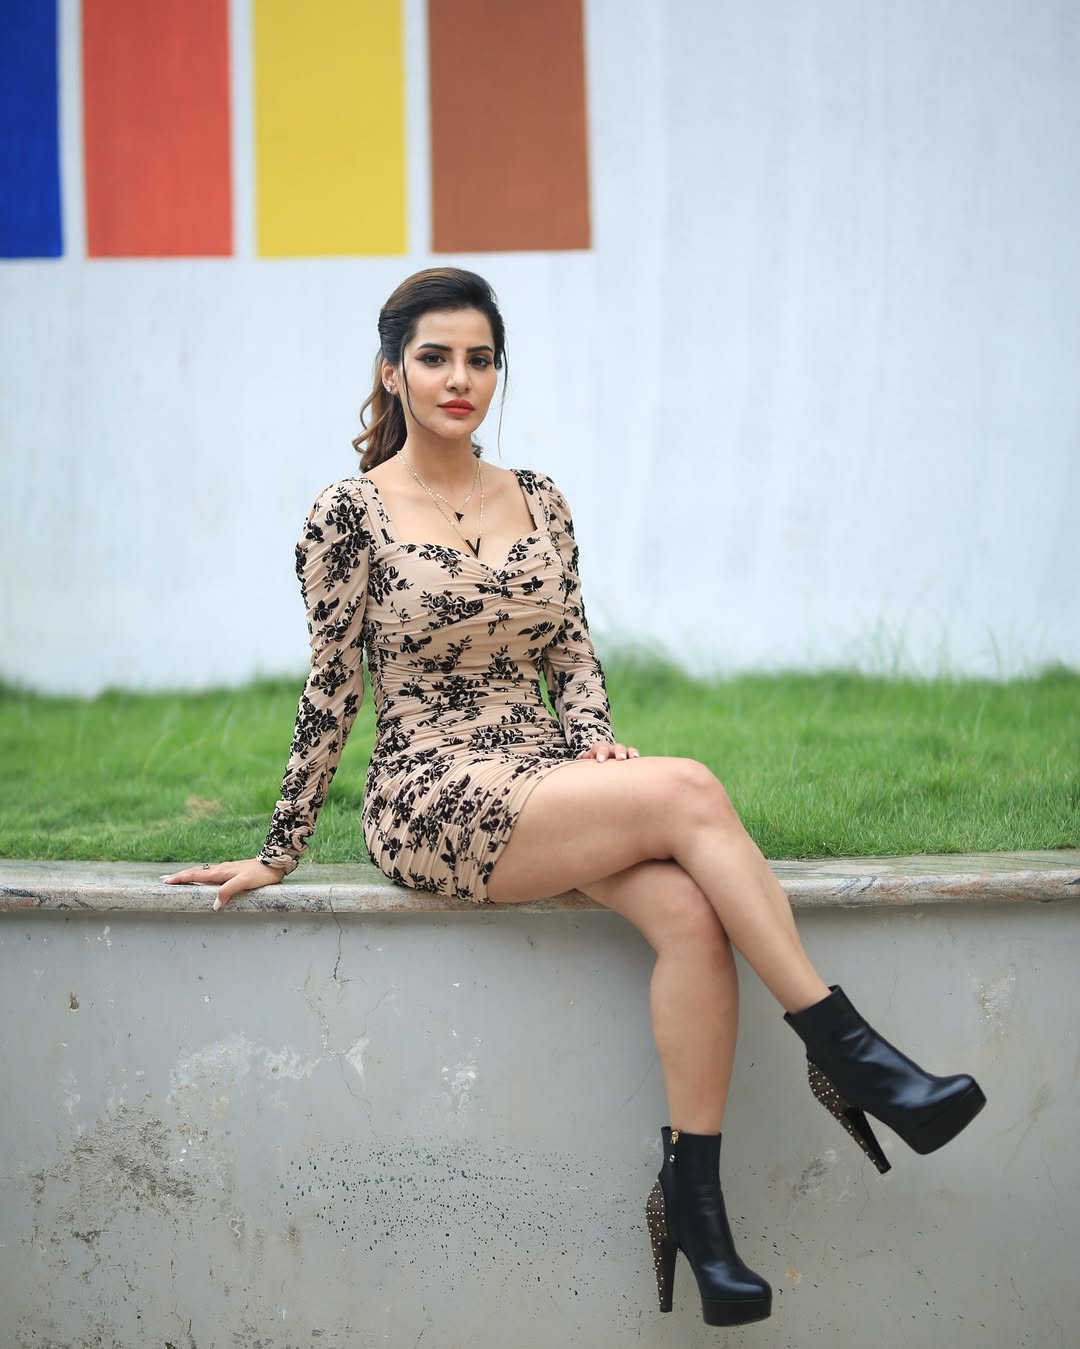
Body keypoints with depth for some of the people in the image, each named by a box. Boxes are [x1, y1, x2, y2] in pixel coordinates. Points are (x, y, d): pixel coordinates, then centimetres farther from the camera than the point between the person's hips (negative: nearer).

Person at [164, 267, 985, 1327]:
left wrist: (595, 742, -5)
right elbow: (330, 693, 1)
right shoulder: (350, 516, -2)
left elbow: (573, 657, 16)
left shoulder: (537, 501, 13)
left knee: (690, 911, -28)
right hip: (431, 802, -5)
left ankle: (692, 1198, -25)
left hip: (551, 785, 5)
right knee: (688, 791, -28)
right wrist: (280, 852, 3)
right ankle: (847, 1052, -24)